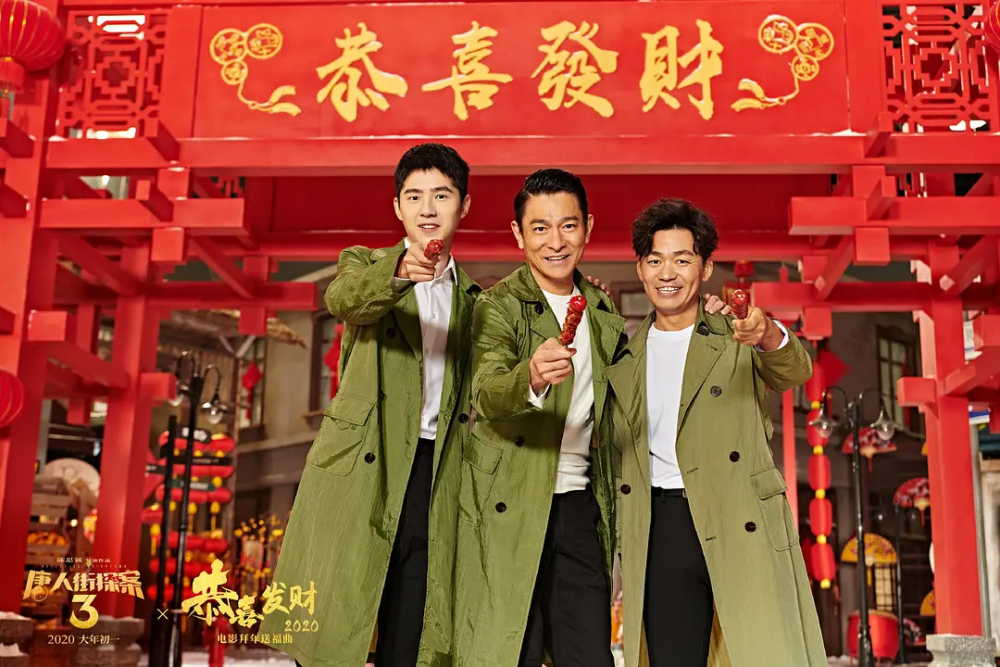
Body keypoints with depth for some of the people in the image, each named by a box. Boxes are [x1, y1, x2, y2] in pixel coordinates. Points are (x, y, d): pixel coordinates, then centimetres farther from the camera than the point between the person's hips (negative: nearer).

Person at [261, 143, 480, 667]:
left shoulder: (473, 299, 18)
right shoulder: (366, 265, 6)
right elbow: (343, 299, -19)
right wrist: (399, 270, -39)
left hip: (434, 474, 3)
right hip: (361, 467, -3)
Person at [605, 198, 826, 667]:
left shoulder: (738, 341, 7)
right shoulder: (623, 358, 15)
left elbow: (795, 371, -14)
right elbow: (613, 456, 18)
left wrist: (769, 334, -36)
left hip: (742, 525, -2)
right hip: (661, 529, 3)